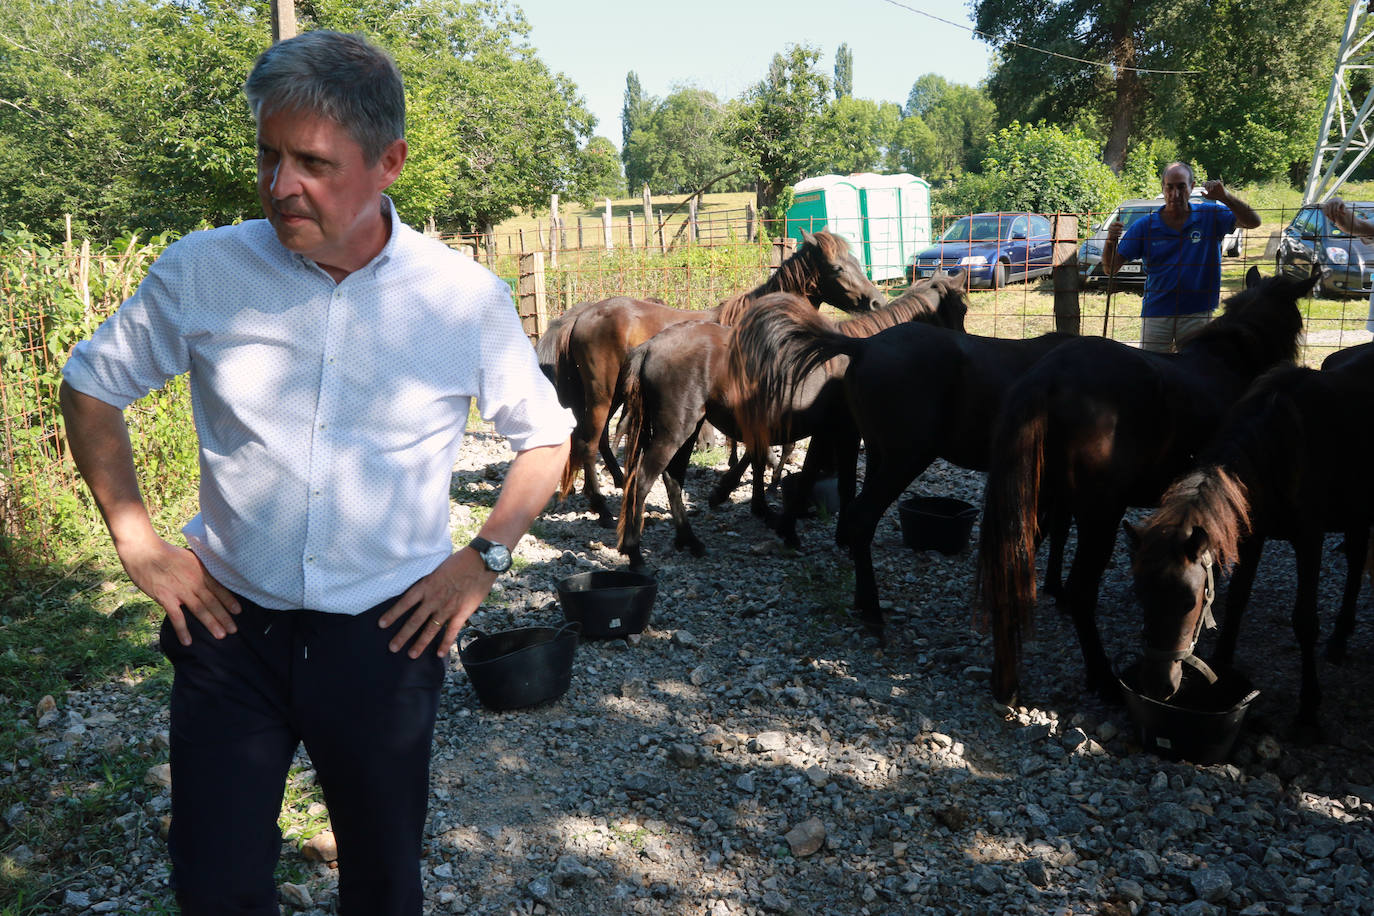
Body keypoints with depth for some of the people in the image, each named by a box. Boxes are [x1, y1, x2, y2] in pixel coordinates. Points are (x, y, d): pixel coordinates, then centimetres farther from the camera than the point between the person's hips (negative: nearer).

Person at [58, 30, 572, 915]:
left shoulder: (468, 297, -9)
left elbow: (546, 435, 6)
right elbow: (91, 384, 8)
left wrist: (484, 558, -4)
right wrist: (138, 542, 0)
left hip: (387, 634, 0)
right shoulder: (204, 270, -8)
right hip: (229, 623, 1)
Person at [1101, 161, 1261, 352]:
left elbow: (1253, 222, -8)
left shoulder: (1209, 216, 2)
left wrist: (1226, 197, -23)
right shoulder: (1144, 226, 0)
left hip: (1196, 315, 0)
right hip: (1155, 315, 0)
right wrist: (1110, 241, -22)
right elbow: (1110, 268, 0)